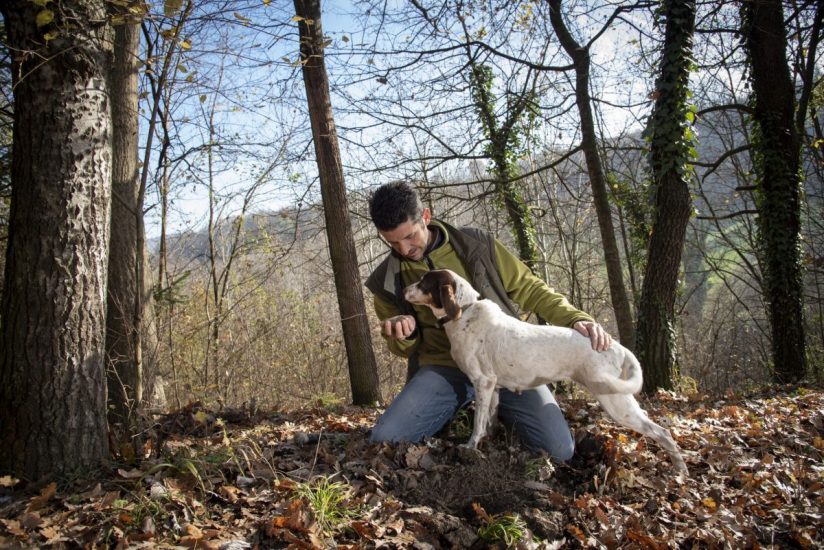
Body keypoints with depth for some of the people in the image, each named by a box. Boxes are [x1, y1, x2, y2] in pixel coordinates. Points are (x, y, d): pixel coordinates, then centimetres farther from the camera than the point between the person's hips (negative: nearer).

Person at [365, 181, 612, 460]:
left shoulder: (475, 244, -1)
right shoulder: (386, 281, 4)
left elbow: (528, 288, 6)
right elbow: (403, 349, 17)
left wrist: (575, 318, -9)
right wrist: (403, 335, -9)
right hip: (444, 367, 1)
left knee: (559, 449, -17)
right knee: (384, 440, -20)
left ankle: (501, 410, 15)